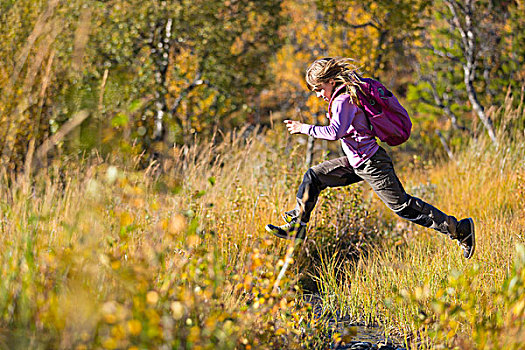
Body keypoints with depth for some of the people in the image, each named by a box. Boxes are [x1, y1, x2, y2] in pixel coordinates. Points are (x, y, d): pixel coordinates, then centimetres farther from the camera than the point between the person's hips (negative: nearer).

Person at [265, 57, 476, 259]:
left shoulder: (343, 100, -18)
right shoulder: (351, 93, 10)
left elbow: (336, 132, -32)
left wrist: (305, 129, -24)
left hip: (371, 164, -10)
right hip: (357, 162, 10)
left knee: (401, 205, -6)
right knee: (313, 176, 9)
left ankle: (460, 230, -1)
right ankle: (296, 226, 16)